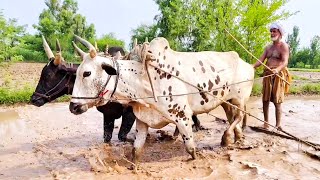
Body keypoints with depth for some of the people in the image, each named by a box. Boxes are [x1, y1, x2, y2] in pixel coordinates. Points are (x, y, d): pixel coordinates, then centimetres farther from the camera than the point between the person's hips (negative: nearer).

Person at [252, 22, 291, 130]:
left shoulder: (284, 46, -2)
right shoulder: (268, 47, 17)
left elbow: (285, 62, -15)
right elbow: (261, 60, 10)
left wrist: (277, 69, -35)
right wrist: (252, 67, -9)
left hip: (279, 75, -6)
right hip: (267, 75, 6)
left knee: (277, 101, -4)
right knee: (265, 100, 6)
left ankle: (278, 125, 4)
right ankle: (266, 123, 16)